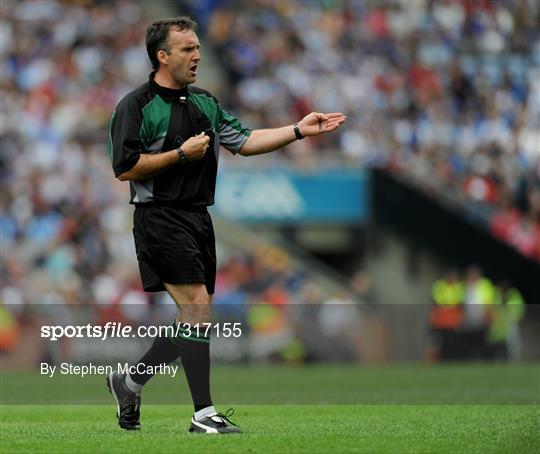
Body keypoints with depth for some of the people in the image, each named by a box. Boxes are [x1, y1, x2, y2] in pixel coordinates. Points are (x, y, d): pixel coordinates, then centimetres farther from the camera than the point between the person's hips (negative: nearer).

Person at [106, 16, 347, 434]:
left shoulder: (204, 102, 16)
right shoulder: (136, 106, -7)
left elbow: (245, 141, 14)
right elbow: (125, 168, -13)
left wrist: (299, 130, 4)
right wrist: (181, 153, -13)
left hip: (198, 217, 8)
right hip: (160, 216, -8)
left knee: (193, 320, 9)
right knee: (197, 304, -16)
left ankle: (130, 382, 26)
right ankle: (204, 414, -14)